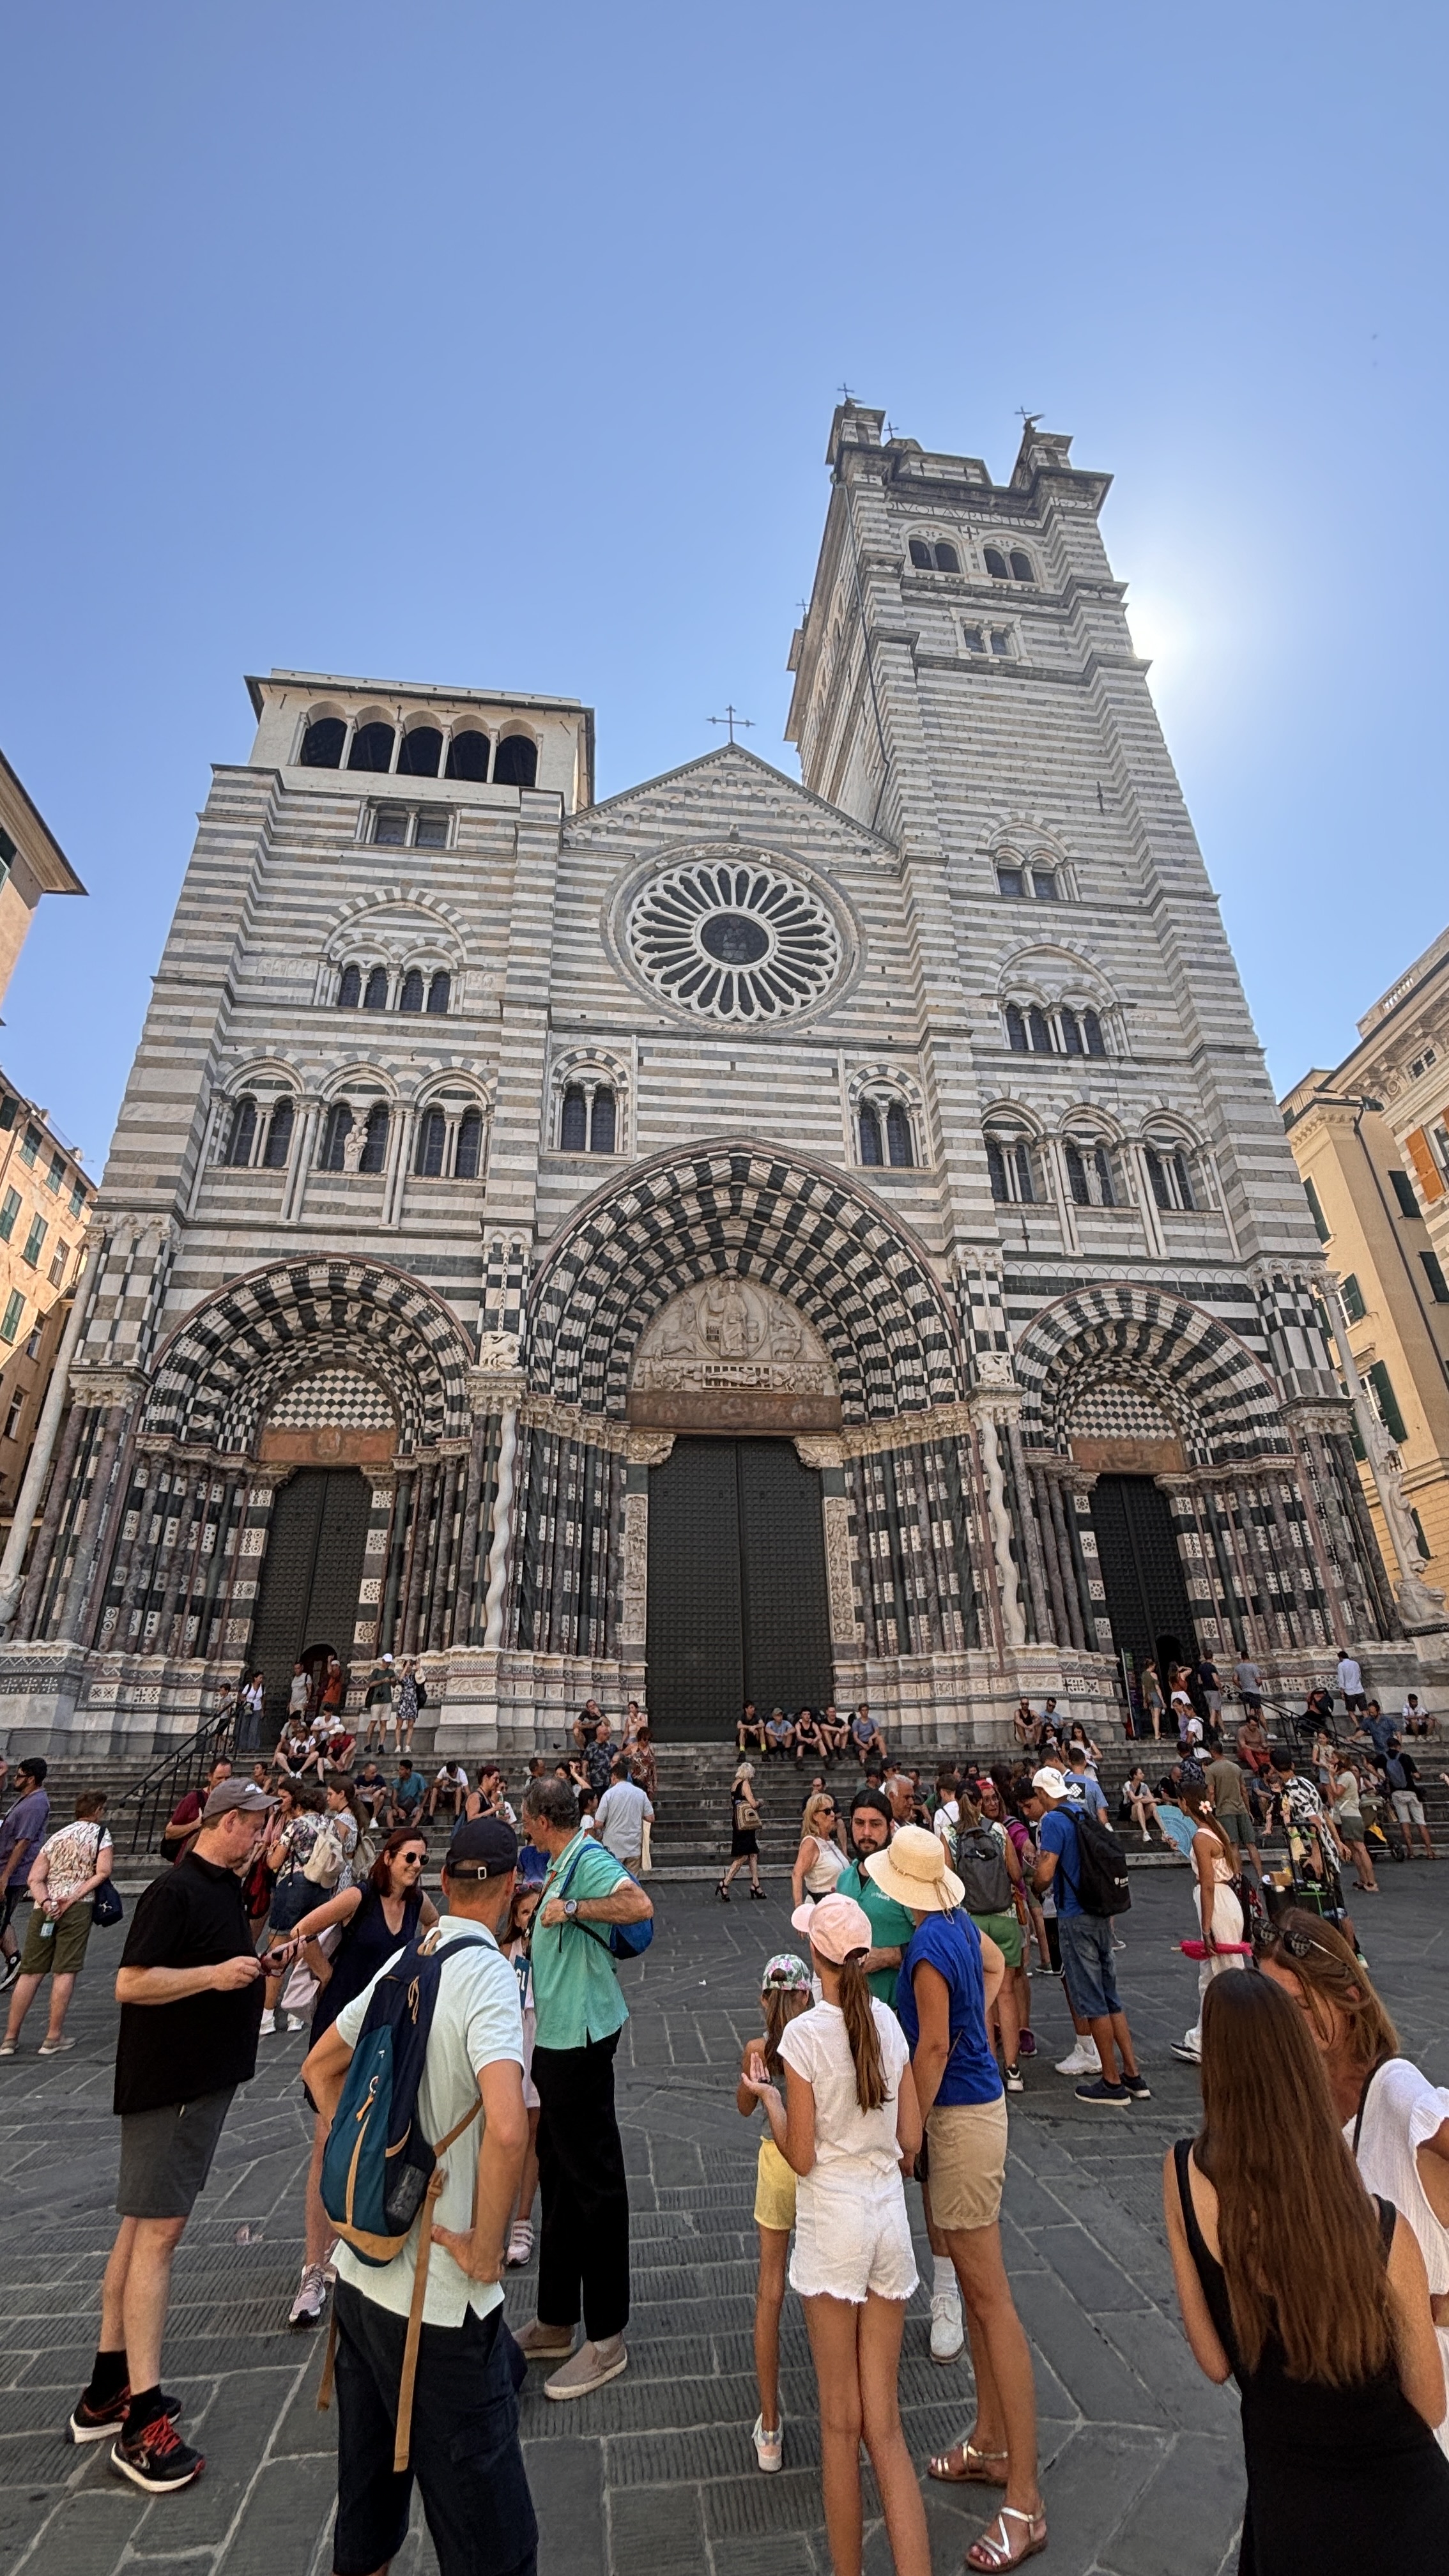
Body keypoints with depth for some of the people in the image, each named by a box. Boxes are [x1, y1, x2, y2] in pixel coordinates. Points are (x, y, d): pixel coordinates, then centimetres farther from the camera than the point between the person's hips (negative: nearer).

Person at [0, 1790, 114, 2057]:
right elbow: (103, 1872, -10)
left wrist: (45, 1902, -7)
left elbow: (34, 1879, 7)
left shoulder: (56, 1837, 18)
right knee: (65, 1972, 0)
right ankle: (53, 2038, 3)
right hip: (77, 1908, -5)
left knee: (30, 1972, 11)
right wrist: (74, 1897, -5)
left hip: (44, 1908, 5)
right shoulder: (100, 1833, 3)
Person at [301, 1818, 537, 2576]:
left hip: (361, 2261, 7)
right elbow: (506, 2128, -35)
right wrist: (486, 2250, -19)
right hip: (437, 2294, -7)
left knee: (370, 2464, 27)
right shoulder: (488, 1974, -24)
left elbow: (319, 2068, 12)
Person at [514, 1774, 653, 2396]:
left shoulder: (589, 1859, -21)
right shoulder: (562, 1864, 9)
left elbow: (639, 1906, -36)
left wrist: (570, 1908, -30)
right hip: (557, 2032, 10)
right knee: (557, 2174, 21)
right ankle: (555, 2322, 37)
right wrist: (540, 1900, 24)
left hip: (581, 2034, -10)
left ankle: (606, 2339, 19)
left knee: (594, 2180, 4)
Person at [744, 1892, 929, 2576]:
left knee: (841, 2424, 15)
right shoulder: (888, 2021, -6)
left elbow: (801, 2156, -13)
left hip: (833, 2222, -4)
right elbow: (911, 2139, 3)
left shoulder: (803, 2035, -21)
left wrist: (765, 2093, 0)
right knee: (885, 2422, 16)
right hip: (890, 2218, 5)